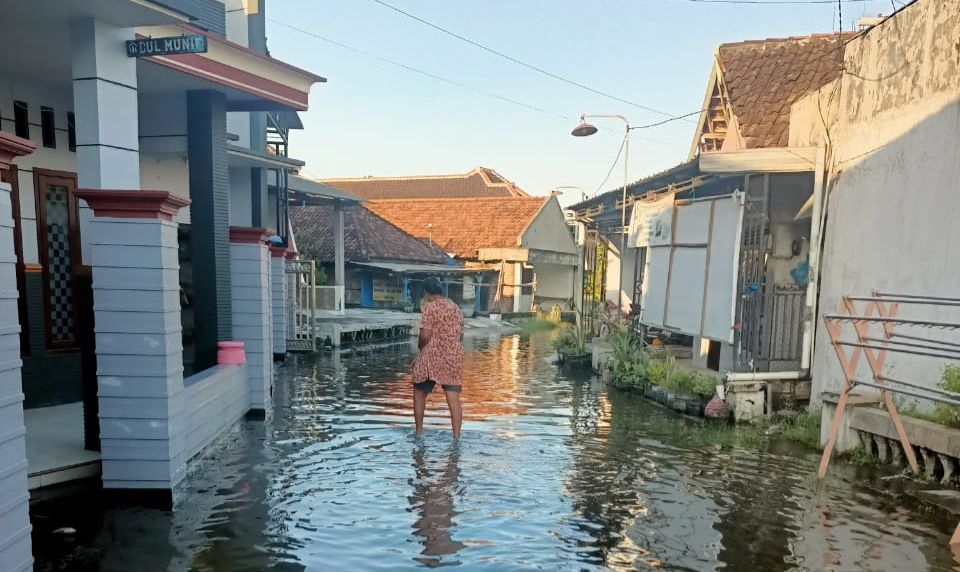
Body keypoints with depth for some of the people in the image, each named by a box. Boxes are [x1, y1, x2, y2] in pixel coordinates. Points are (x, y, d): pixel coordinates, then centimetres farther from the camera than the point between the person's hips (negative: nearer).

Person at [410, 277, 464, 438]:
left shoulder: (430, 307, -8)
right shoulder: (456, 308, 12)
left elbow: (425, 335, -16)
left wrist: (421, 347, 3)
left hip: (431, 358, -5)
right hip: (454, 359, 5)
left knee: (419, 393, 15)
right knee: (454, 400, 3)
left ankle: (419, 432, 22)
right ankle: (456, 437, 2)